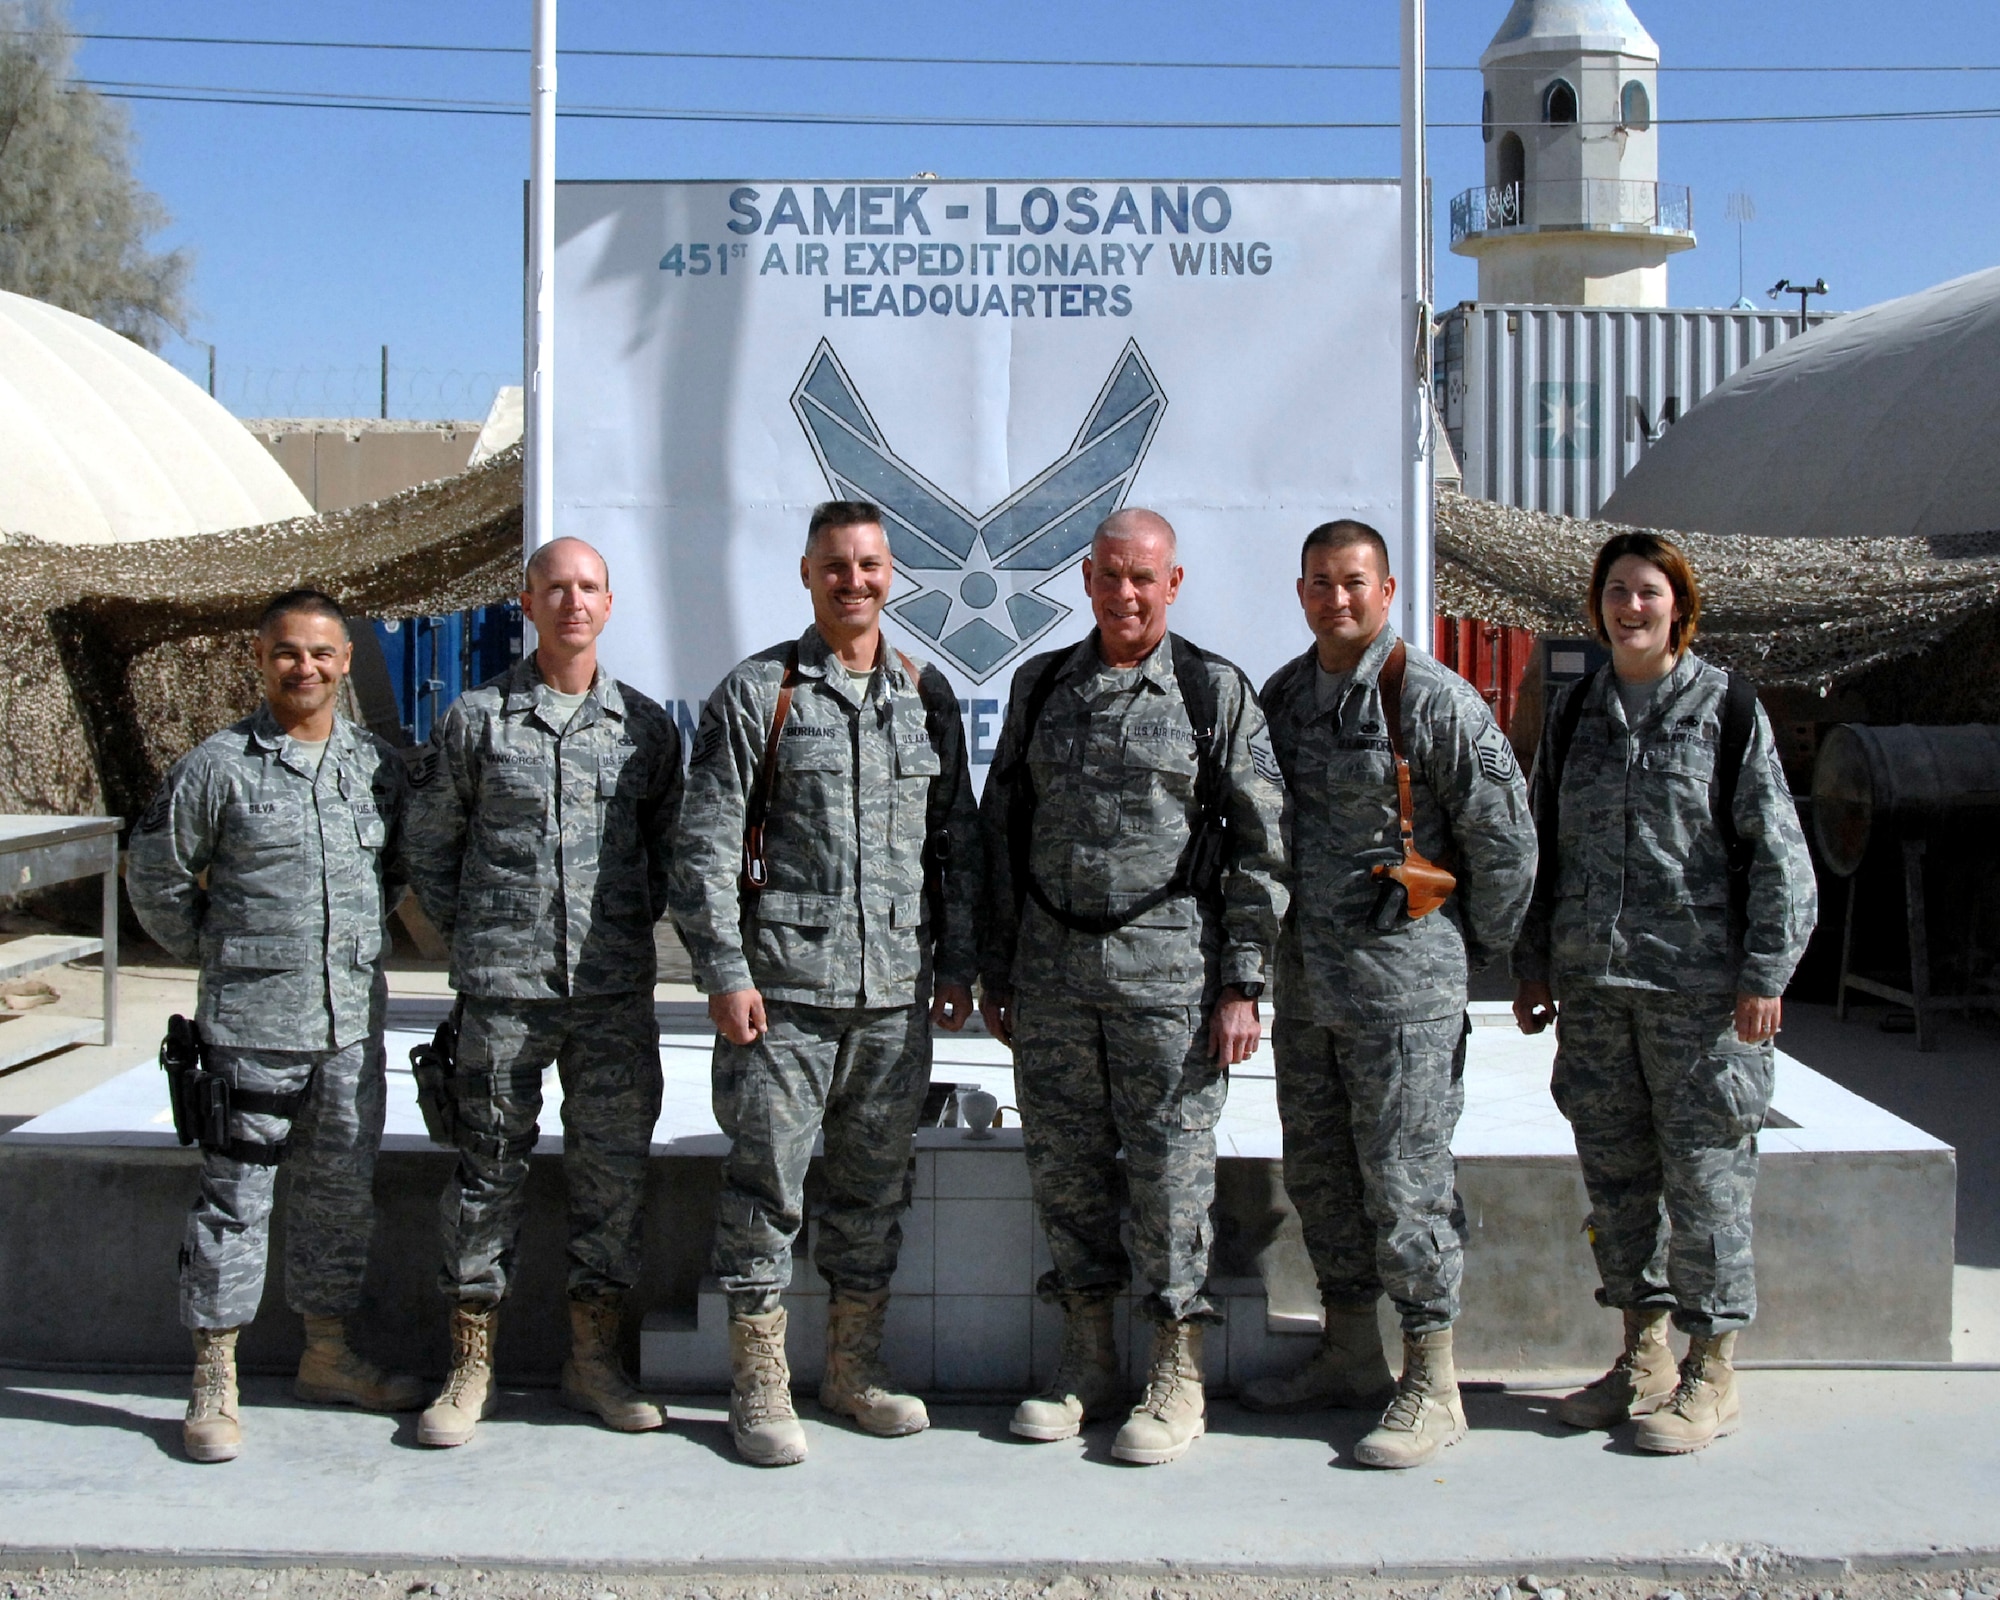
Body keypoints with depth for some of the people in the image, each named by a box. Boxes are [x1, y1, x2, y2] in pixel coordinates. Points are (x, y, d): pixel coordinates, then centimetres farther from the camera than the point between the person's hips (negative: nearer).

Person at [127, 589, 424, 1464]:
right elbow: (156, 876, 1)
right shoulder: (217, 766, -5)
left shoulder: (381, 766, 6)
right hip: (249, 1025, -4)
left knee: (342, 1192, 13)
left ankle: (327, 1354, 28)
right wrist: (220, 954, 3)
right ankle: (213, 1383, 10)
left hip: (353, 1022, 4)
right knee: (234, 1197, 0)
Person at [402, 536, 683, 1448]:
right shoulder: (477, 719, 3)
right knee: (488, 1170, 3)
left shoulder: (645, 726, 8)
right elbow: (428, 843, 9)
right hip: (502, 989, -2)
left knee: (613, 1169, 6)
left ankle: (593, 1361, 19)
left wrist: (632, 922, 6)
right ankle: (470, 1369, 14)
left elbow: (671, 847, 16)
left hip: (616, 991, 2)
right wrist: (471, 934, 5)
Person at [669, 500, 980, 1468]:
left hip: (896, 991, 4)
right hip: (783, 988, -4)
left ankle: (854, 1365, 25)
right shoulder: (756, 693, -1)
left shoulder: (928, 696, 12)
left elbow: (956, 840, 16)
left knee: (875, 1186, 11)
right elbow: (705, 844, -4)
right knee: (767, 1184, -1)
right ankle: (759, 1381, 11)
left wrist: (956, 963, 11)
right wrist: (724, 972, -11)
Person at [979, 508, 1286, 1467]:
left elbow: (1261, 846, -1)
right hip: (1051, 968, 4)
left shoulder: (1214, 692, 1)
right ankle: (1086, 1362, 22)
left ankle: (1177, 1382, 12)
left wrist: (1242, 984, -8)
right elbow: (1001, 833, 15)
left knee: (1169, 1169, 0)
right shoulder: (1040, 687, 12)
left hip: (1166, 964, -4)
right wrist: (994, 971, 12)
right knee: (1064, 1166, 8)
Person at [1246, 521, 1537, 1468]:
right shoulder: (1281, 696, 10)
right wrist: (1269, 955, 16)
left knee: (1405, 1180, -4)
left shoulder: (1433, 699, -10)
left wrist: (1476, 951, 1)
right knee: (1317, 1170, 14)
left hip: (1403, 985, -7)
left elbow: (1503, 833, -7)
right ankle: (1350, 1355, 28)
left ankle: (1432, 1388, 6)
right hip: (1303, 980, 7)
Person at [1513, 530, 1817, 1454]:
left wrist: (1765, 974, -9)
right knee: (1614, 1171, 9)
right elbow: (1543, 847, 17)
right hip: (1591, 983, 5)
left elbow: (1778, 852, -3)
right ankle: (1643, 1357, 22)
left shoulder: (1727, 709, -1)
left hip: (1697, 980, -4)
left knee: (1704, 1172, -1)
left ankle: (1711, 1372, 10)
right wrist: (1532, 964, 13)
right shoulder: (1575, 715, 12)